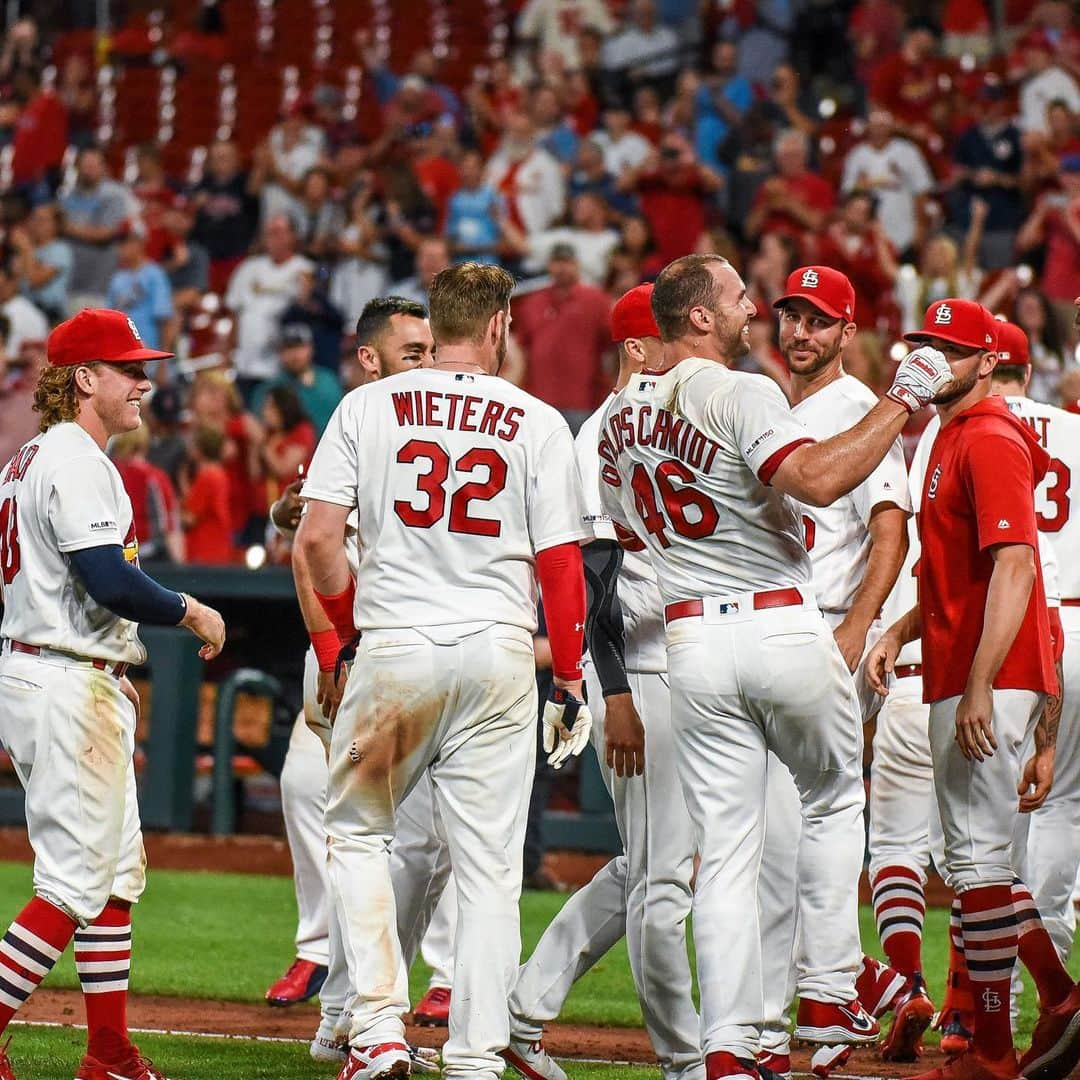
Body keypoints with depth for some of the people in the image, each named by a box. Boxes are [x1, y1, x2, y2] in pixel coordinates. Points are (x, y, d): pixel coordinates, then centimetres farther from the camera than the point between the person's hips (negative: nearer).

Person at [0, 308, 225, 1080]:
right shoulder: (76, 461, -15)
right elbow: (112, 582, -24)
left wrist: (108, 671, 23)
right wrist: (190, 611, -9)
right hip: (68, 689, -11)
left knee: (118, 871, 14)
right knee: (77, 880, -9)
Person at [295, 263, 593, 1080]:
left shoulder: (368, 407, 2)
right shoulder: (538, 424, 2)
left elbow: (316, 540, -3)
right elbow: (561, 565, -1)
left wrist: (350, 623, 12)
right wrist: (570, 682, 7)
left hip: (394, 646, 0)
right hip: (500, 653, 0)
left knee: (357, 829, 16)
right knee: (489, 865, 5)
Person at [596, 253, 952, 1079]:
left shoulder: (623, 413, 11)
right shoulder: (742, 394, -12)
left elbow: (627, 527, 23)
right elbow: (819, 480, -27)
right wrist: (903, 400, -21)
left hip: (693, 639, 5)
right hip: (784, 629, -5)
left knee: (725, 846, 4)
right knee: (834, 800, 18)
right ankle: (827, 996, 15)